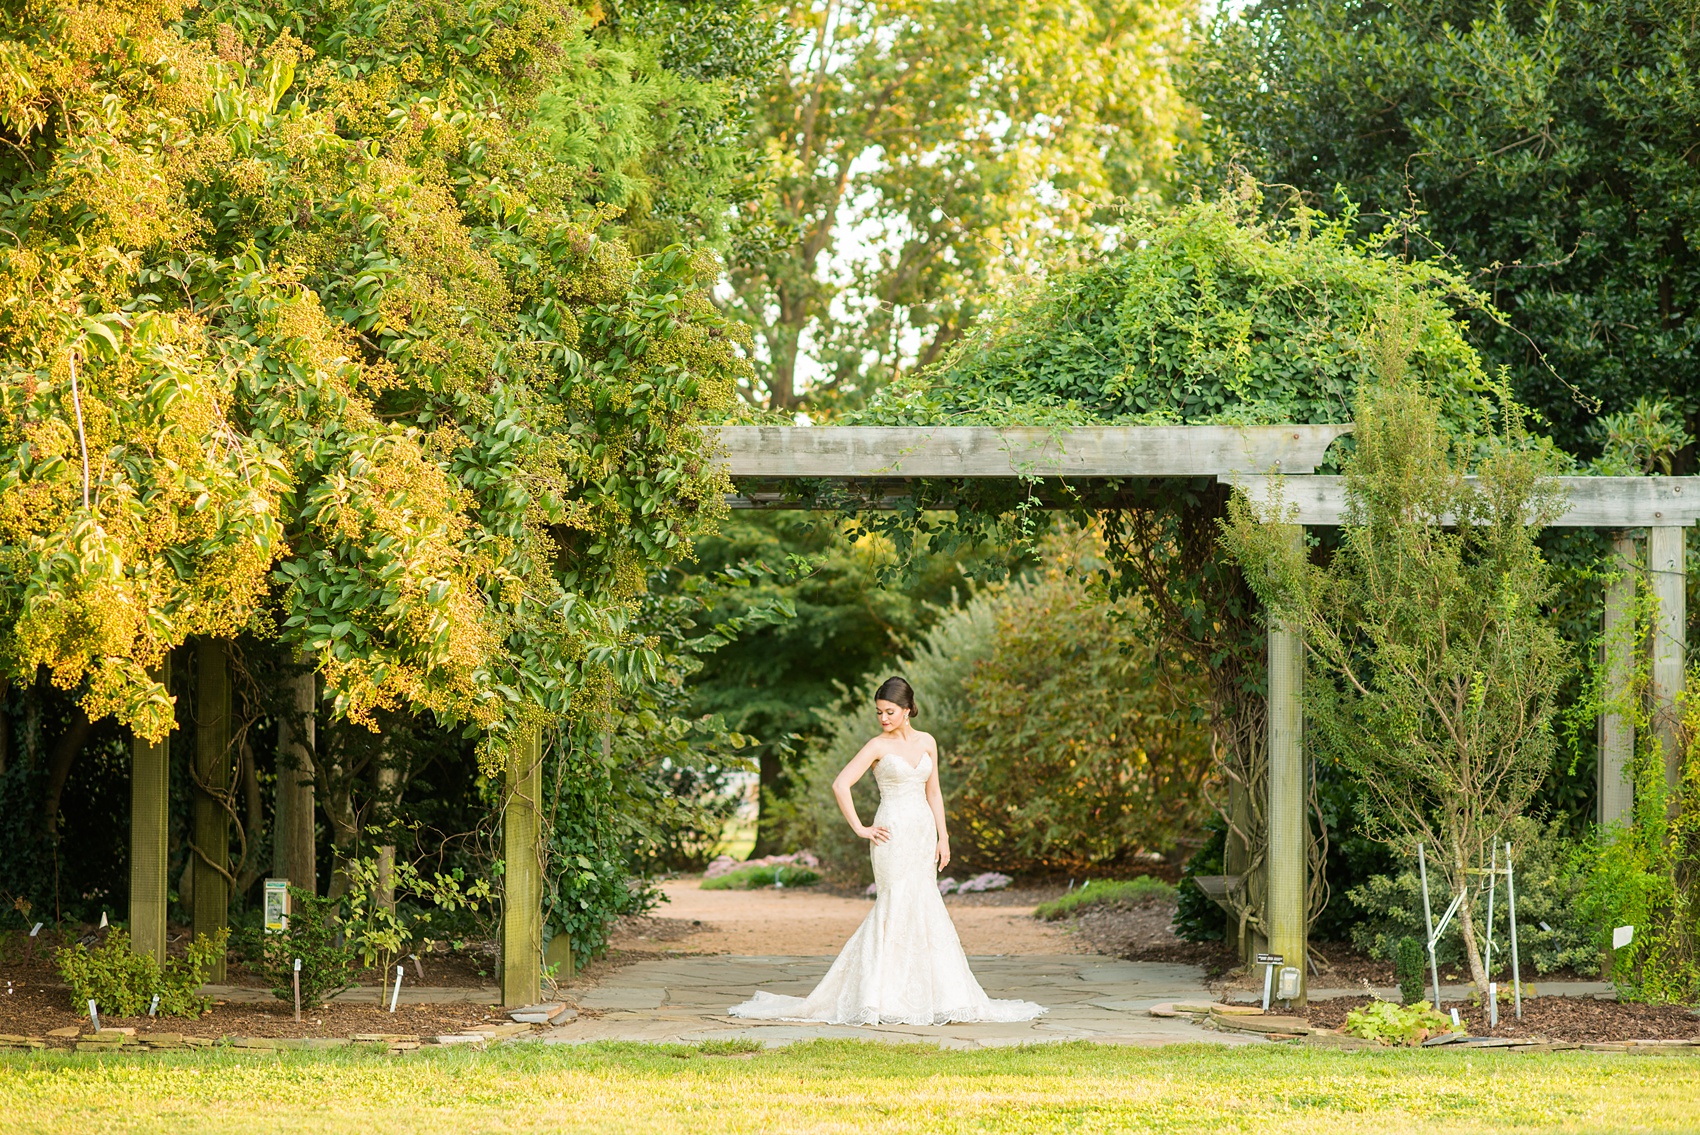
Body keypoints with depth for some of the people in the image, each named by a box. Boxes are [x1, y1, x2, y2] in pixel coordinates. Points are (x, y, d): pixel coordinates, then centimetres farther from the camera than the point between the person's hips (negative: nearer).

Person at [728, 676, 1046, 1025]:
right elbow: (841, 785, -10)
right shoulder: (878, 746, -4)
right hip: (893, 833, -5)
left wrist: (943, 837, 9)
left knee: (922, 906, 4)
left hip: (923, 832, 5)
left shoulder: (926, 743, 10)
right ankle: (891, 996, -8)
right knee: (900, 904, -10)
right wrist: (860, 829, -12)